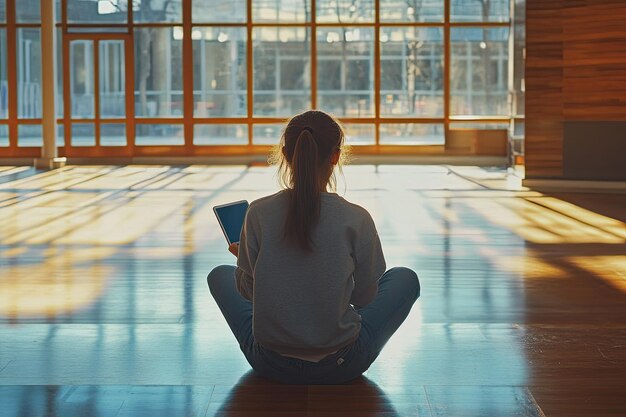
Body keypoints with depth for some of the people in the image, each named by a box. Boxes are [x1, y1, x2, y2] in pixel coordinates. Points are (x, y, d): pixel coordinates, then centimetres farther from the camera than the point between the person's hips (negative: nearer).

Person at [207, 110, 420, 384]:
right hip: (342, 367, -1)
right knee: (405, 278, 23)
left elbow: (247, 291, -2)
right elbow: (364, 298, -4)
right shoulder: (356, 220, -16)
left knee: (220, 275, 27)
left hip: (271, 364, 1)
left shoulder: (258, 214, -13)